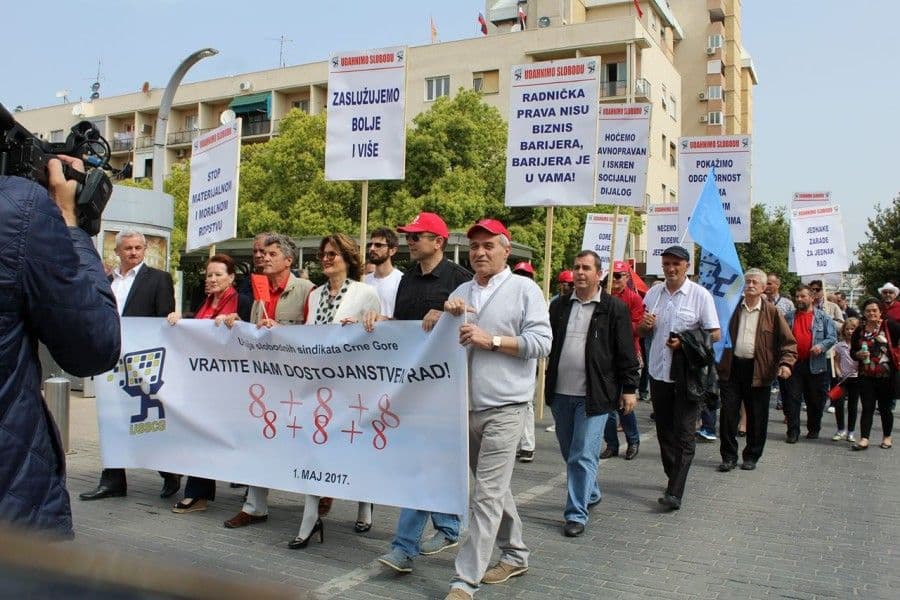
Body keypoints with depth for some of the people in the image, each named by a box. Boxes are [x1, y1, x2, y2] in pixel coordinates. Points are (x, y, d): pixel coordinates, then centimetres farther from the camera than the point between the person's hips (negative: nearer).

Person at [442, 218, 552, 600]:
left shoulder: (524, 290, -3)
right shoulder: (462, 291, 14)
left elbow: (542, 341, -10)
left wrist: (491, 340, -16)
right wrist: (446, 311, -6)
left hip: (504, 408, -6)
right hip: (467, 407, 6)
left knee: (487, 496, -6)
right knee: (494, 488, 18)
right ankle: (515, 555, 35)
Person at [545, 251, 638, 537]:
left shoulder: (615, 308, -4)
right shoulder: (559, 305, 9)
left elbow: (626, 352, -3)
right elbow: (546, 342, 13)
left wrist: (629, 388, -5)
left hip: (594, 395, -5)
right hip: (560, 393, 5)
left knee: (583, 456, -5)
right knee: (570, 453, 17)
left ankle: (577, 514, 5)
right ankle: (591, 493, 39)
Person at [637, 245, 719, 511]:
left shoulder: (700, 295, -5)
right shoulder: (653, 293, 8)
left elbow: (715, 334, -6)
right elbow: (641, 331, 17)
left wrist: (685, 342, -19)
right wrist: (644, 325, -7)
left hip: (687, 373, -5)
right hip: (659, 371, 5)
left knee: (683, 434, -5)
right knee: (664, 431, 13)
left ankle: (674, 493, -6)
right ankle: (674, 479, 29)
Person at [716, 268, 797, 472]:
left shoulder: (771, 312, 2)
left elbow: (788, 341, 2)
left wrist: (785, 363, -13)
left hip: (759, 370, -1)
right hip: (732, 368, 1)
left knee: (757, 417, 7)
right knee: (728, 414, 1)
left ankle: (752, 456, 23)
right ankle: (729, 456, 13)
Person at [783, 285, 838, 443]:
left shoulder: (823, 318, 3)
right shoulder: (788, 317, 10)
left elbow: (832, 337, 0)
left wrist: (822, 346, -19)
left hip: (815, 365, -1)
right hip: (794, 364, 1)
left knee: (815, 400, 9)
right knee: (792, 399, -2)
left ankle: (813, 429, 25)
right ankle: (793, 432, 2)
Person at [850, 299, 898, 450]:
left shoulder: (889, 325, -4)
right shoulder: (859, 330, 7)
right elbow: (852, 352, 11)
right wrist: (858, 354, -8)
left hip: (886, 375, -3)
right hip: (866, 376, 3)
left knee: (885, 408, 10)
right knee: (867, 408, 1)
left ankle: (887, 437, 26)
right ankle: (864, 439, -1)